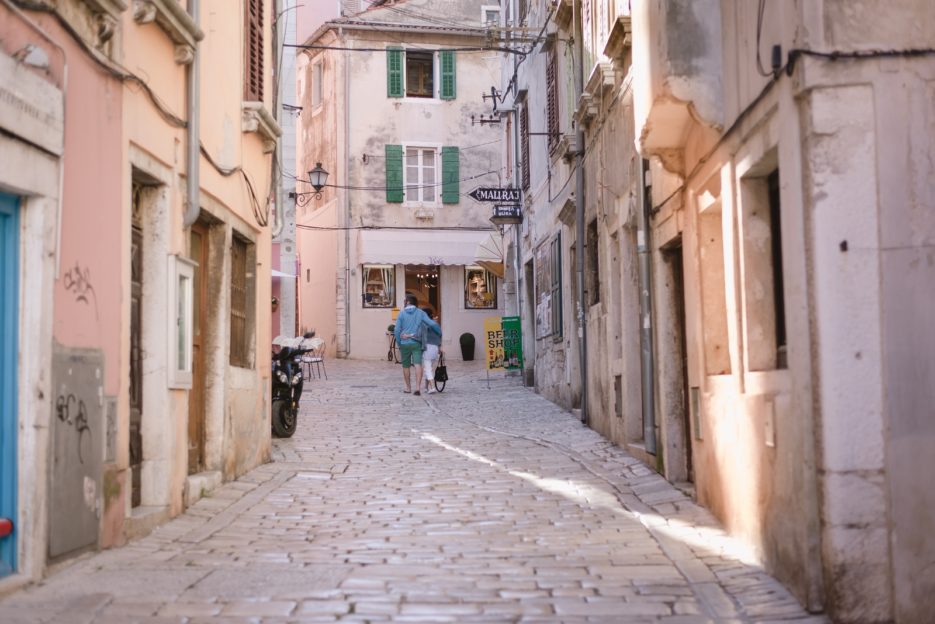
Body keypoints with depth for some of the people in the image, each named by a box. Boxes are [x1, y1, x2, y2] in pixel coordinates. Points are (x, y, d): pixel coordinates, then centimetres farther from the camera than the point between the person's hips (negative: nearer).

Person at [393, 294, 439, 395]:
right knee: (418, 364, -10)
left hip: (404, 344, 1)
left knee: (406, 366, 15)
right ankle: (417, 388, -26)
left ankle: (408, 387, 26)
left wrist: (399, 343, 10)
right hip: (416, 343, -1)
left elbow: (397, 330, -1)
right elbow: (433, 324, -5)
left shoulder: (401, 314, 3)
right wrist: (440, 333, 11)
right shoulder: (420, 313, 3)